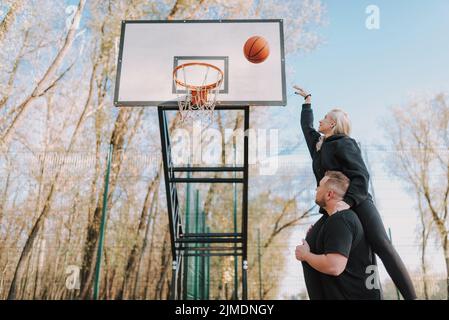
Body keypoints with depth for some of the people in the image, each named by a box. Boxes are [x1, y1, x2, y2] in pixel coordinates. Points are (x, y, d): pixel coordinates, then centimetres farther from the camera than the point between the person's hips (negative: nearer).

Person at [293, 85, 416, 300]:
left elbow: (361, 176, -15)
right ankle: (318, 297, -8)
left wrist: (349, 201, -30)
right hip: (333, 209, 8)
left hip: (358, 204, -8)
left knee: (382, 247, -17)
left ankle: (411, 296, -16)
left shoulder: (343, 143, -6)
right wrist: (307, 99, 46)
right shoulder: (318, 144, 18)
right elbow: (306, 125, 38)